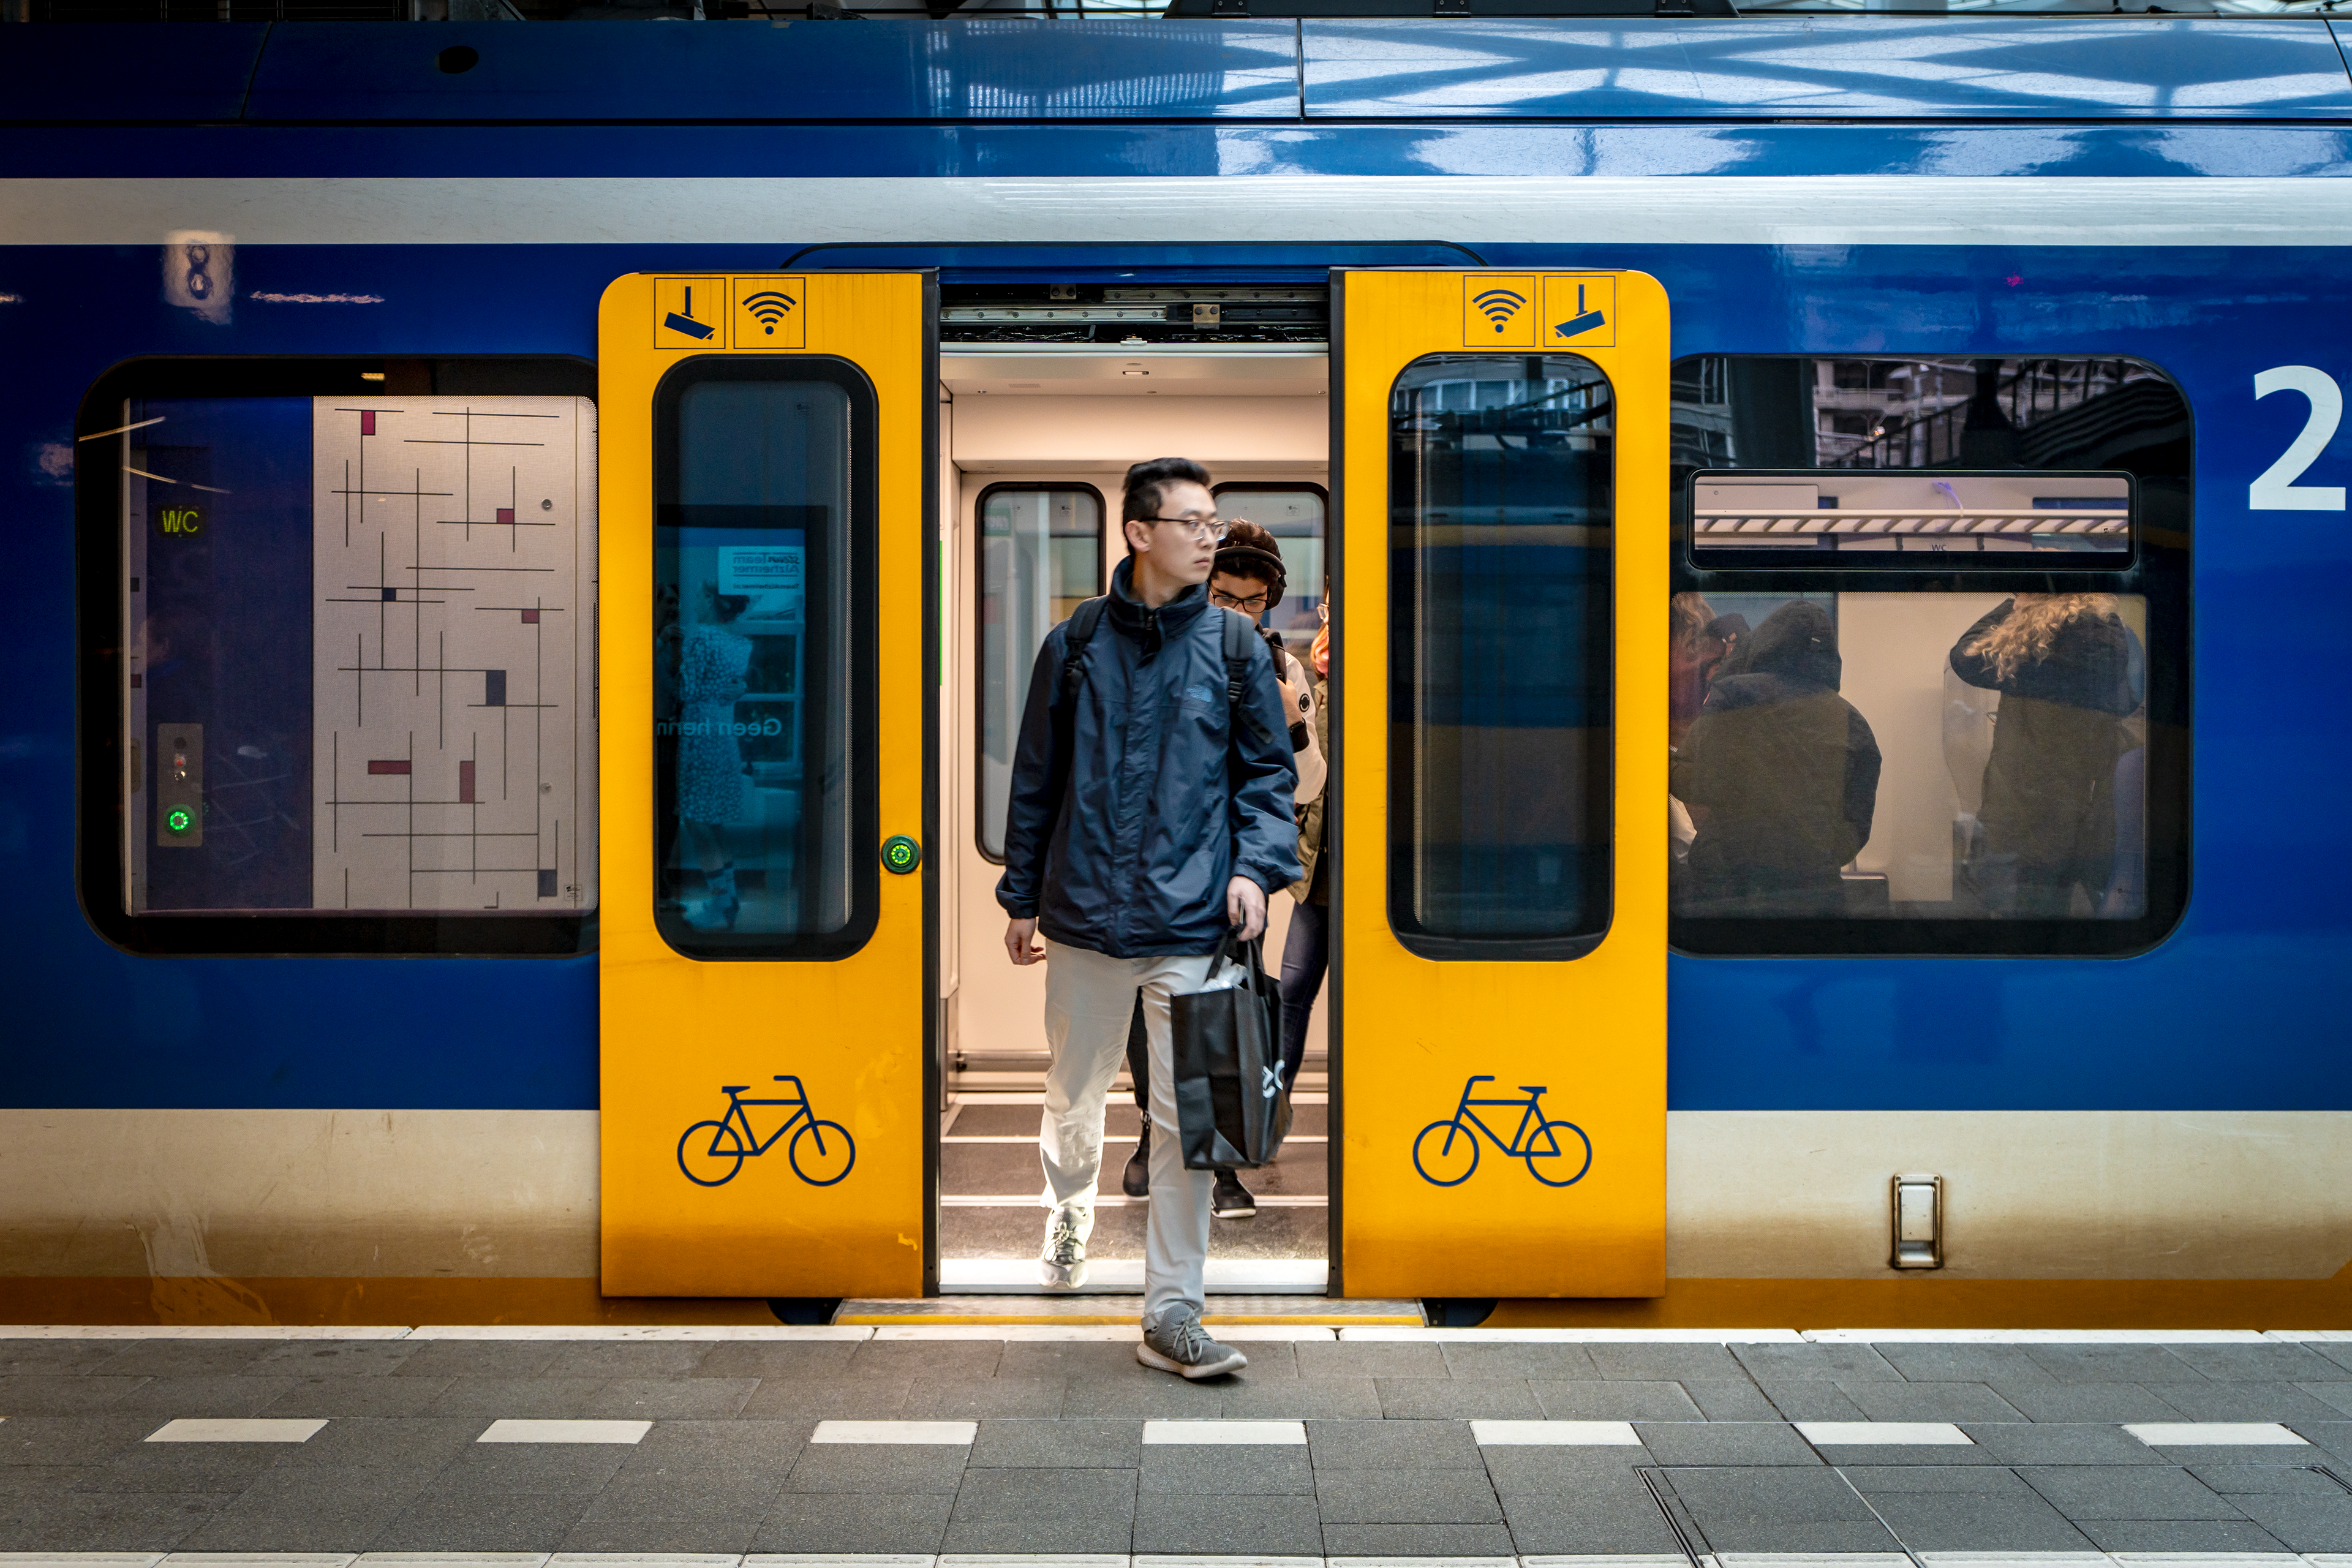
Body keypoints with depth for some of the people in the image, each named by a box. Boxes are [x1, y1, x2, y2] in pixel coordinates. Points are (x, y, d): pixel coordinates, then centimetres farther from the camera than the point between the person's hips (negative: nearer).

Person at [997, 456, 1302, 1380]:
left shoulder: (1234, 648, 4)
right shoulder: (1076, 645, 4)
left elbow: (1267, 771, 8)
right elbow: (1036, 778, 10)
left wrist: (1256, 864, -8)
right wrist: (1023, 896, 10)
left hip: (1194, 923, -1)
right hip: (1085, 918, 1)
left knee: (1187, 1117, -2)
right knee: (1074, 1092, 16)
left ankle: (1171, 1315, 7)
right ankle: (1068, 1219, 47)